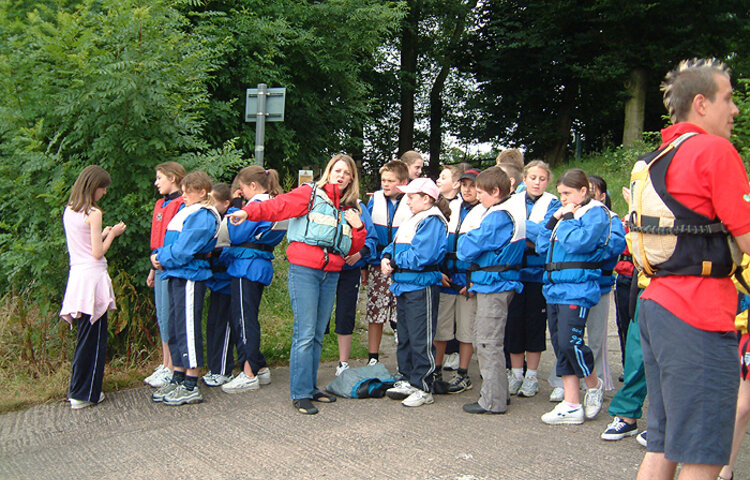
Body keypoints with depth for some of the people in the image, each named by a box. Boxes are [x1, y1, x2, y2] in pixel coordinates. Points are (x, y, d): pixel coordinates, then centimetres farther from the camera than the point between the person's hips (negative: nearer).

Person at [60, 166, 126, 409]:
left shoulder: (68, 212, 12)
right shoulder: (93, 213, -12)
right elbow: (98, 253, -12)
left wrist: (103, 234, 18)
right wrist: (112, 234, 2)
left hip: (77, 276, 8)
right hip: (93, 277, -8)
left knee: (86, 335, 15)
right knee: (93, 338, 0)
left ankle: (79, 389, 21)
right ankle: (85, 394, 6)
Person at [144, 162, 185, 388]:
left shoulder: (181, 205, -11)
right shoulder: (161, 204, 17)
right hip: (161, 266, 9)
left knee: (169, 317, -5)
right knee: (161, 316, 12)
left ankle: (172, 369, 3)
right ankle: (165, 364, 21)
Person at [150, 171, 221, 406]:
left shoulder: (202, 216, -12)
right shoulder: (186, 212, 19)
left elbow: (184, 249, -19)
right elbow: (171, 242, 22)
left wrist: (163, 259, -6)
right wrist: (159, 255, 3)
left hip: (190, 276, -10)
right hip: (176, 275, 10)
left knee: (188, 328, -7)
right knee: (175, 327, 13)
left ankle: (191, 387, -2)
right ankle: (177, 379, 23)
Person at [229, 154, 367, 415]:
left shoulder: (349, 208, 18)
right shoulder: (309, 193, 2)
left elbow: (353, 248, 20)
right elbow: (279, 205, -12)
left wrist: (358, 227, 2)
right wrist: (249, 211, -27)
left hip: (331, 274, 6)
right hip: (304, 269, -6)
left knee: (318, 335, 10)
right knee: (305, 334, -8)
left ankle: (310, 386, 20)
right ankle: (300, 393, -3)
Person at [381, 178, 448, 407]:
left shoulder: (431, 221, -13)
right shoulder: (411, 220, 18)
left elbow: (421, 256, -22)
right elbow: (395, 244, 20)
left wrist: (395, 262, -10)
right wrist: (387, 257, -2)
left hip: (422, 287, -10)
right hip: (404, 285, 10)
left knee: (420, 340, -5)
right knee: (405, 337, 16)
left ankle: (423, 388, 2)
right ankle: (408, 381, 26)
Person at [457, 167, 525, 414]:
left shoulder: (497, 217, -19)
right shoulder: (512, 211, 12)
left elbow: (467, 250, -17)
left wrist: (465, 237, 3)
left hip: (493, 285, -10)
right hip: (495, 283, 10)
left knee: (488, 343, -4)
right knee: (483, 339, 18)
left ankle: (493, 401, 3)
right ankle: (498, 392, 26)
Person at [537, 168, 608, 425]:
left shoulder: (596, 213, -5)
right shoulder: (564, 213, 18)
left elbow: (577, 243, -20)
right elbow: (542, 246, 14)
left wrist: (567, 218, -8)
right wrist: (554, 219, 4)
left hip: (578, 289, -8)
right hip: (555, 288, 8)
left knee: (569, 341, -14)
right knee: (560, 346, 6)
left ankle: (594, 384, 14)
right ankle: (571, 405, 12)